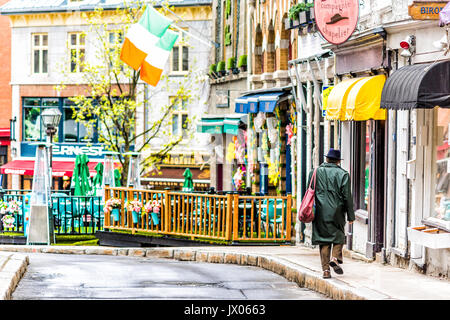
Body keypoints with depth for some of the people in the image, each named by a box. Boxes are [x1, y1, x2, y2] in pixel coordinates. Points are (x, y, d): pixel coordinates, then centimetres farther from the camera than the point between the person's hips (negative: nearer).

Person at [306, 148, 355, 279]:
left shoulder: (315, 172, 5)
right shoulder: (343, 174, -2)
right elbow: (347, 197, -3)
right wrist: (350, 216, 3)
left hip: (320, 213, 2)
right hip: (337, 212, -2)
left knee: (324, 240, 6)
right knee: (339, 235, 14)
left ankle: (325, 269, 2)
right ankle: (335, 258, -9)